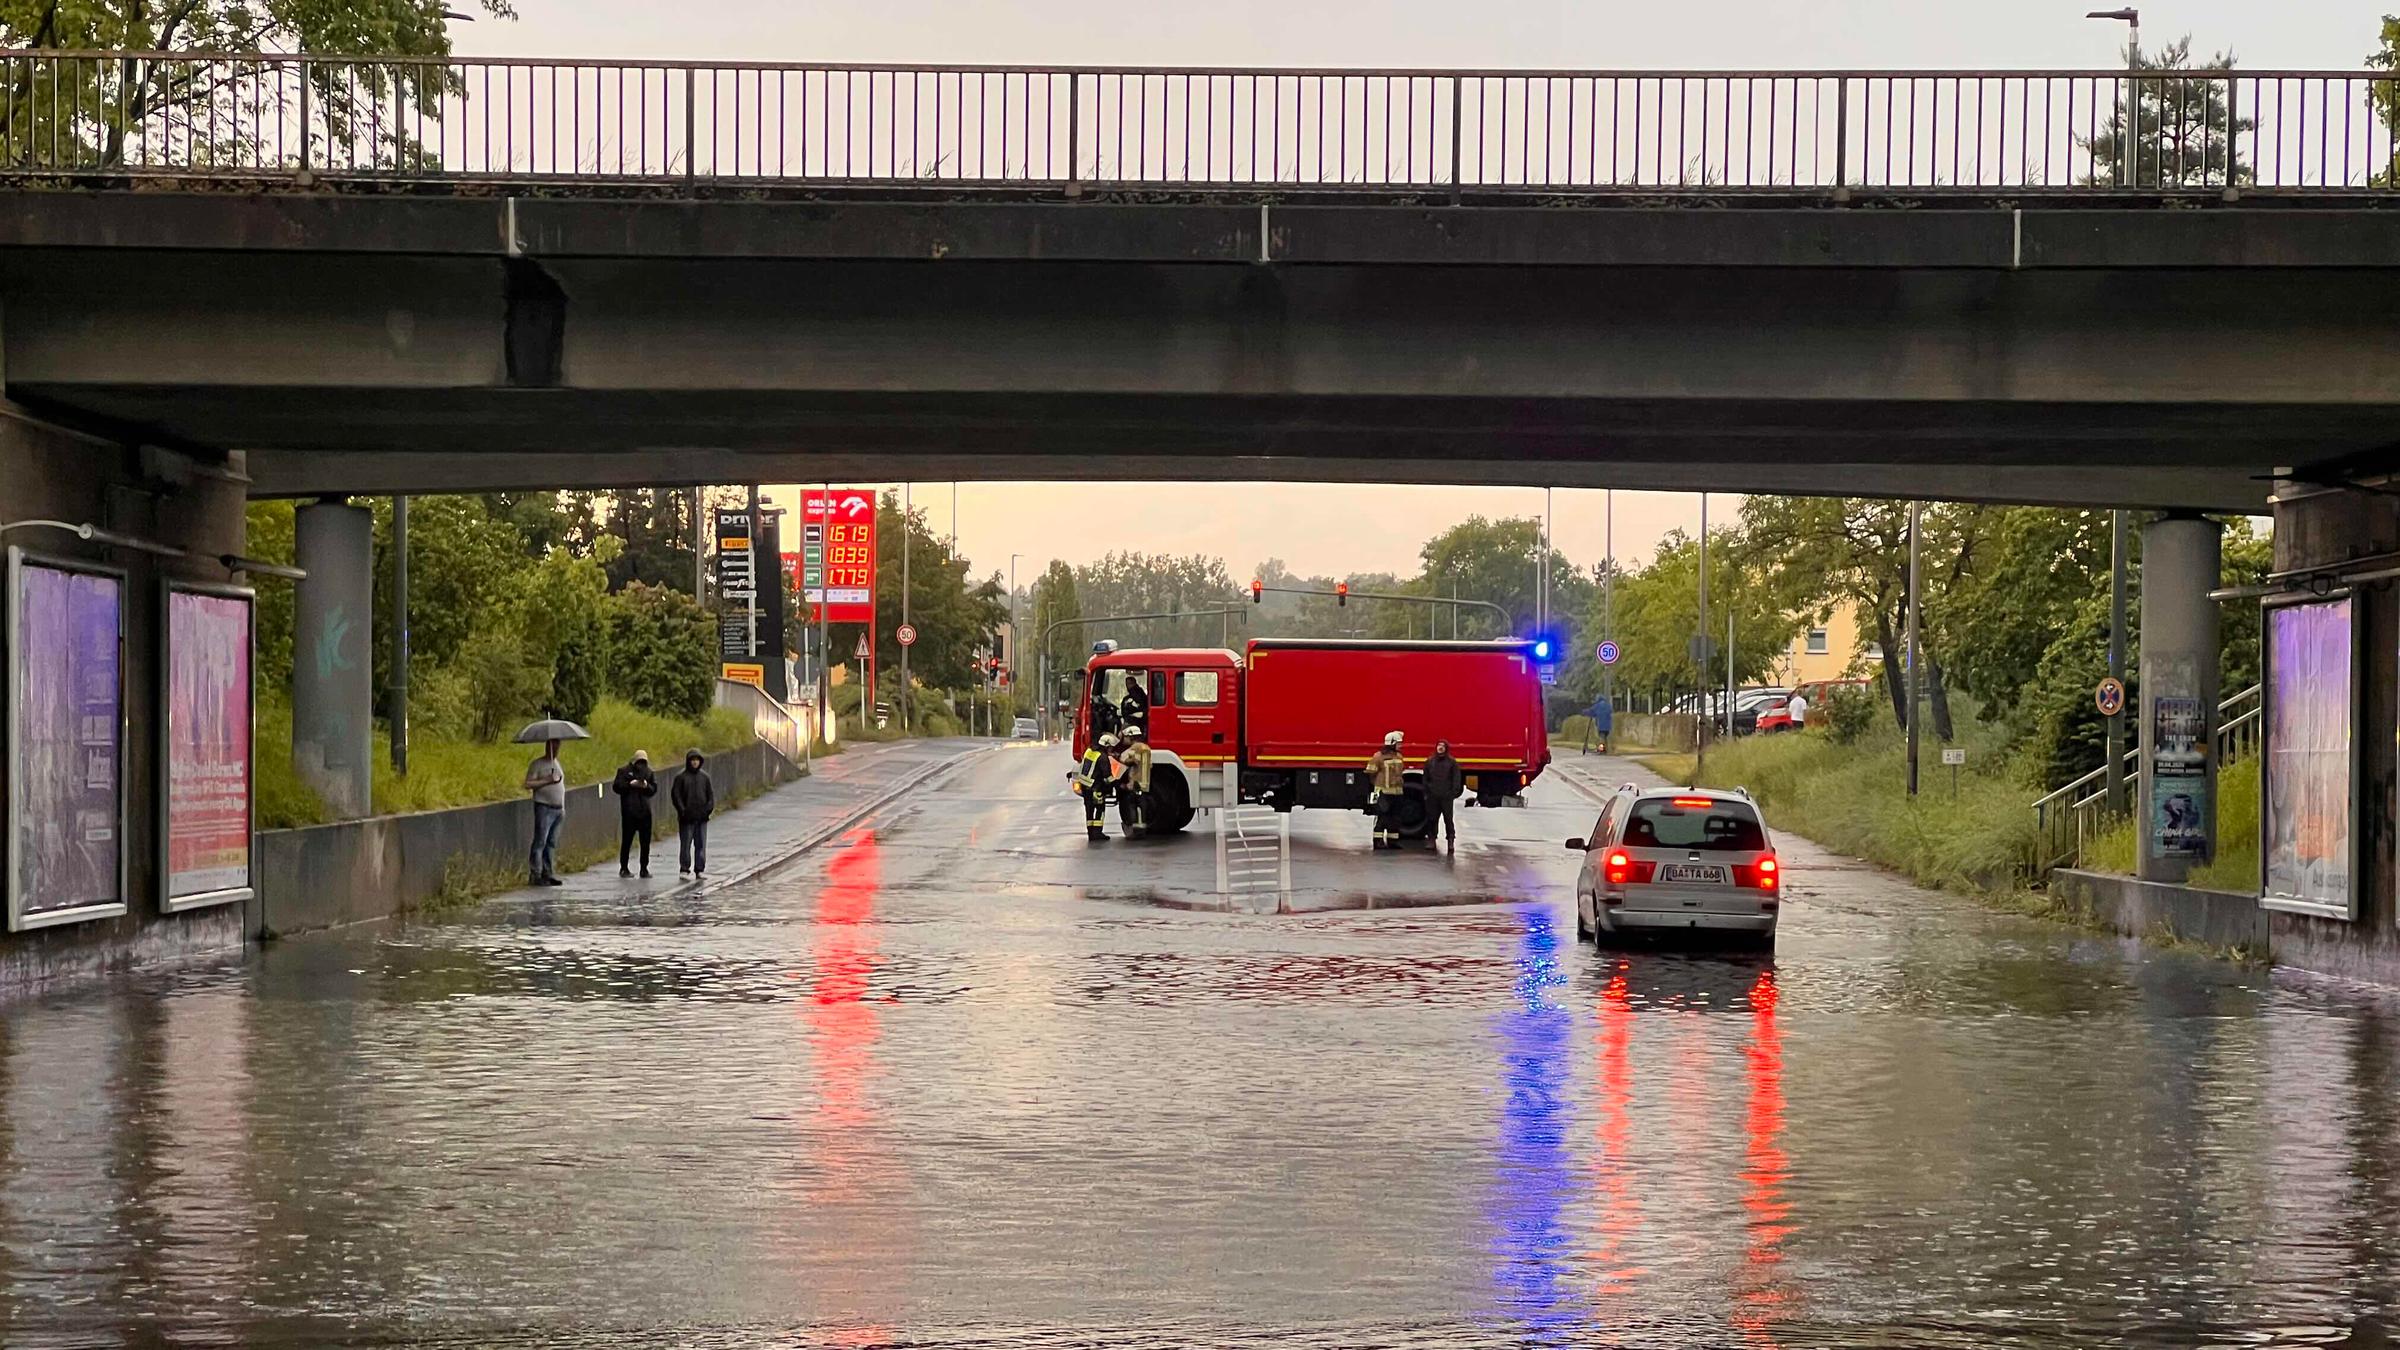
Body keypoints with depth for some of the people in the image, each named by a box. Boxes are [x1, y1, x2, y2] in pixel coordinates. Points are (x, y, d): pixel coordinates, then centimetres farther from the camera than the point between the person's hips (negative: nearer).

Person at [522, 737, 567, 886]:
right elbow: (528, 784, -12)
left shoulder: (557, 764, 19)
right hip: (544, 808, -7)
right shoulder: (537, 765, -4)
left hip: (558, 809, 7)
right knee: (540, 842, -8)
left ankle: (548, 874, 10)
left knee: (552, 844, 8)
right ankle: (536, 875, -7)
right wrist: (546, 780, -20)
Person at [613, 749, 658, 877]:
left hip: (644, 811, 4)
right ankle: (623, 868, 6)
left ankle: (644, 868, 10)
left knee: (645, 841, 4)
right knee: (626, 840, -1)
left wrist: (647, 786, -13)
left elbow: (654, 790, 8)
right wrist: (630, 784, -19)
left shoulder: (649, 772, 11)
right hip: (629, 811, -4)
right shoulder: (624, 771, 1)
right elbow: (617, 787, -6)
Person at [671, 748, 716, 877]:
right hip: (687, 818, -4)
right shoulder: (681, 777, -3)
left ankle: (700, 870, 10)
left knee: (701, 845, 5)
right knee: (686, 845, -1)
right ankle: (684, 869, 4)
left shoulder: (704, 776, 10)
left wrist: (709, 808, -2)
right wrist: (682, 810, -13)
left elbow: (711, 794, 13)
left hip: (702, 817, 4)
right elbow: (675, 795, -5)